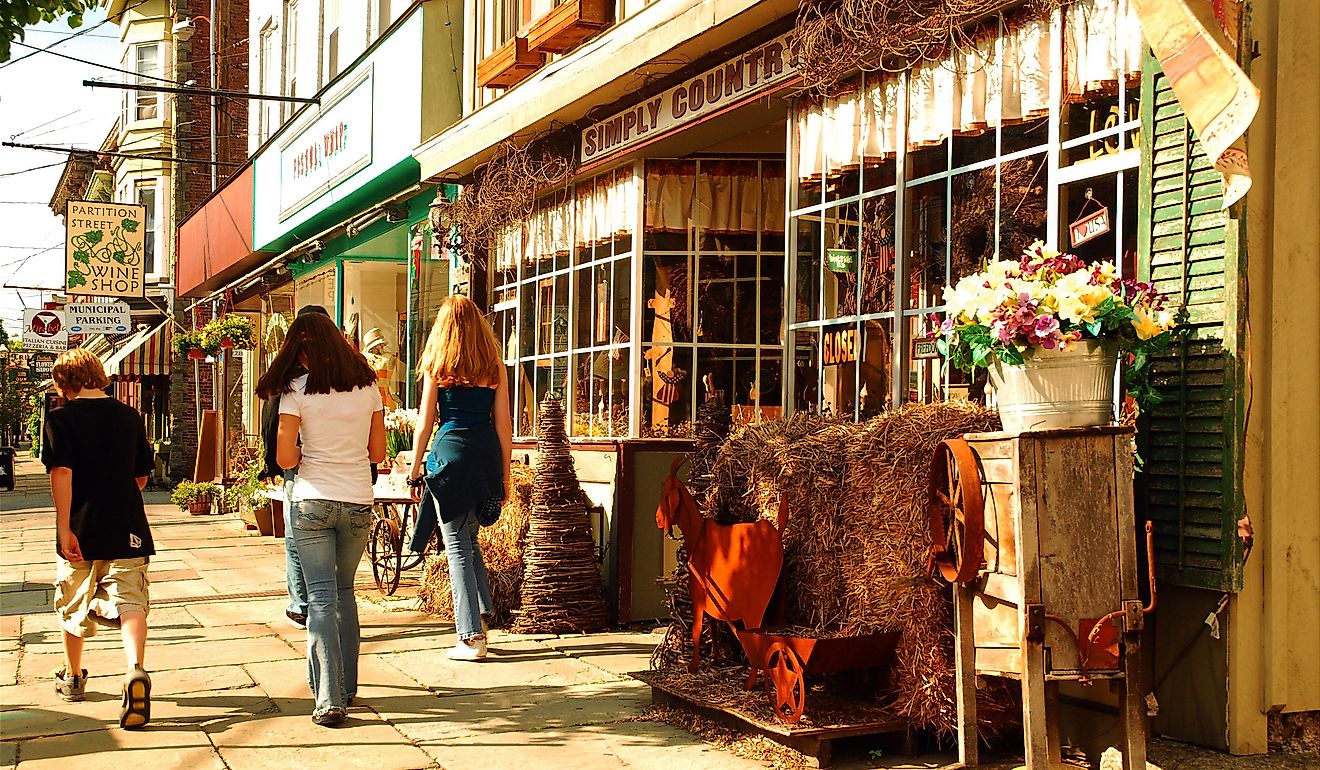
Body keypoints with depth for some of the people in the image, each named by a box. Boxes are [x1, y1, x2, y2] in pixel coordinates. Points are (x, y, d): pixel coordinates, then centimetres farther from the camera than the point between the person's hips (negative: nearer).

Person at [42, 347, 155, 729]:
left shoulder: (61, 419, -5)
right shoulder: (129, 416, 7)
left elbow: (61, 472, -17)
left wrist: (64, 527, -19)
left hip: (81, 531, -2)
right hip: (128, 531, 2)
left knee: (73, 607, 18)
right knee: (129, 603, -6)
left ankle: (72, 677, 36)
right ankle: (136, 669, -33)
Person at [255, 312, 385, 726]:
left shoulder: (298, 390, -7)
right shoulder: (367, 386, 3)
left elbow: (285, 458, -10)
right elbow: (377, 451, 7)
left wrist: (308, 454, 10)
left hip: (312, 503, -3)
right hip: (358, 502, 3)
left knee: (321, 597, 0)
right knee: (344, 592, 20)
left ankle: (330, 699, -7)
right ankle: (346, 686, 25)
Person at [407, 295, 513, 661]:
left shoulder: (437, 365, 0)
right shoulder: (494, 365, 7)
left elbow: (425, 422, 0)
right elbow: (503, 422, 7)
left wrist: (415, 469, 8)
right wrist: (504, 472, 14)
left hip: (451, 451, -4)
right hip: (487, 453, 4)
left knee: (457, 545, 1)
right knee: (470, 538, 22)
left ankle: (472, 637, -1)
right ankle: (481, 617, 19)